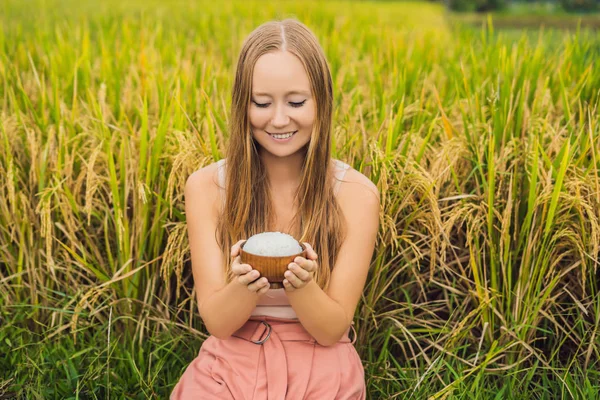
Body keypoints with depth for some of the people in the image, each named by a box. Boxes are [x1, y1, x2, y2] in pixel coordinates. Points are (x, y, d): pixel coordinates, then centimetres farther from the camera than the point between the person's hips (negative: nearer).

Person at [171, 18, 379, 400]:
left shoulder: (356, 195, -10)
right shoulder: (206, 186, -7)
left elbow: (331, 330, -8)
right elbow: (217, 322, -7)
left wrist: (301, 283, -28)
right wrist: (245, 283, -27)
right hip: (231, 366, 0)